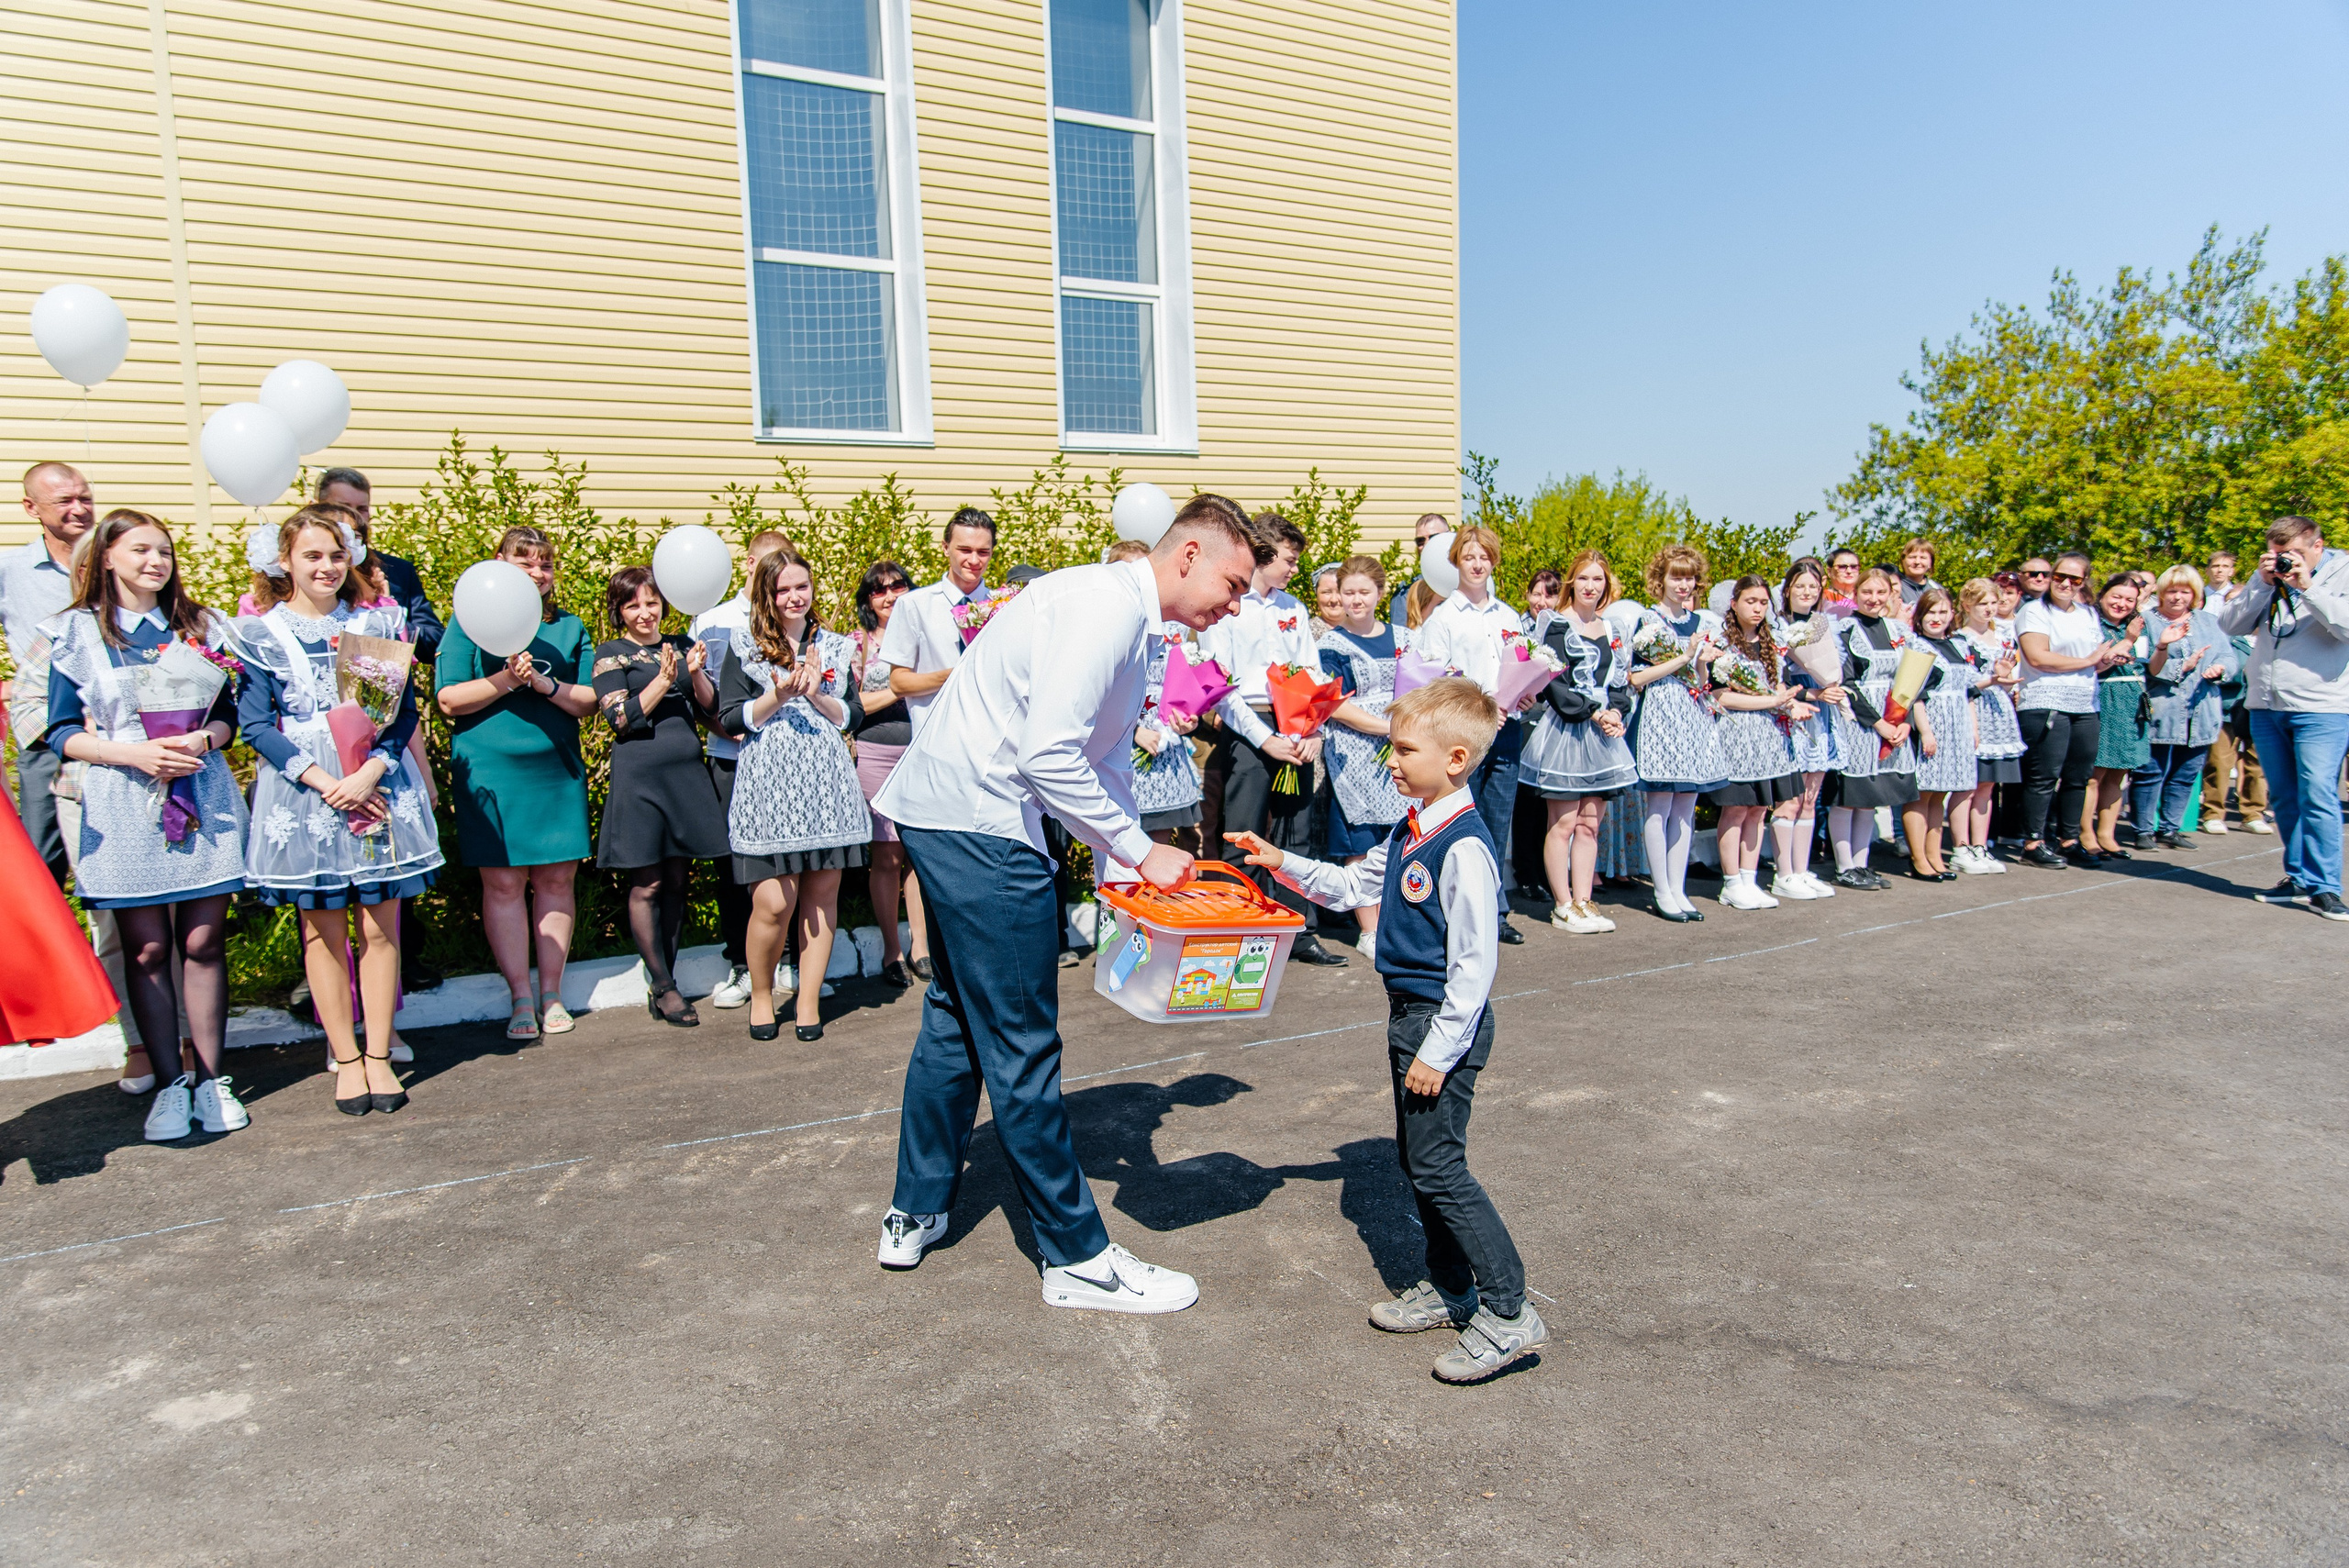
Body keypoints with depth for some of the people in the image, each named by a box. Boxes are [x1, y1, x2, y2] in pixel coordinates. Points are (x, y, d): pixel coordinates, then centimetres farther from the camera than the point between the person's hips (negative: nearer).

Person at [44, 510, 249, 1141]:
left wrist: (202, 740, -10)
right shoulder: (78, 633, 3)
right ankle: (169, 1083, 12)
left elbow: (229, 714, 12)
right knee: (147, 950, 1)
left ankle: (210, 1078, 12)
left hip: (203, 800, 2)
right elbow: (62, 733, 0)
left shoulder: (201, 627, 11)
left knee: (204, 942, 2)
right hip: (124, 809, -2)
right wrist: (133, 753, -15)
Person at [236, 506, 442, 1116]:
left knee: (380, 926, 3)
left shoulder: (379, 623, 6)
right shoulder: (261, 632, 2)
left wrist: (370, 773, -13)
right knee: (323, 929, 5)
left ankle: (380, 1055, 13)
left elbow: (405, 710, 3)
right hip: (303, 789, -1)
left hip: (379, 784, 1)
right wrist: (322, 781, -15)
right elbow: (256, 725, -3)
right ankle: (345, 1058, 15)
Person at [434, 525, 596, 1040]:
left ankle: (551, 994, 15)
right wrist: (506, 679, -17)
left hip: (558, 769, 3)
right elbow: (449, 700, -3)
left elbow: (589, 701, 7)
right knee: (503, 882, -1)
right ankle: (521, 999, 9)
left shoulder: (570, 627, 12)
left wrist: (548, 685, -11)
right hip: (491, 771, -3)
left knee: (557, 879, 4)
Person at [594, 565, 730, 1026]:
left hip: (688, 771, 4)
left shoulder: (682, 646, 14)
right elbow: (622, 718, -7)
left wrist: (695, 673, -9)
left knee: (677, 881, 7)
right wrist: (664, 680, -16)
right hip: (639, 774, -4)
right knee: (647, 884, -2)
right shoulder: (610, 654, 3)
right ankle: (664, 987, 7)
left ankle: (663, 984, 16)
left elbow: (712, 707, 9)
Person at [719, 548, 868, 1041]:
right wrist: (778, 695, -13)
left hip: (828, 784, 3)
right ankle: (760, 994, 15)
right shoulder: (746, 650, 6)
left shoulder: (835, 648, 15)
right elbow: (730, 718, -1)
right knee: (774, 902, -8)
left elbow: (853, 716, 9)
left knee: (822, 894, 3)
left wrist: (817, 695, -8)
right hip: (770, 783, -3)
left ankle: (810, 1001, 15)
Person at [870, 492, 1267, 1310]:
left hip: (950, 816, 11)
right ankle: (1077, 1257, 11)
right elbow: (1049, 753, -25)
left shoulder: (1130, 627, 16)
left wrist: (1123, 877, 11)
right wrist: (1139, 852, -16)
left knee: (957, 1020, 21)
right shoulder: (1104, 604, -17)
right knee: (1021, 1048, -1)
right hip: (979, 824, -11)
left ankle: (916, 1214, 36)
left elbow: (1104, 763, 20)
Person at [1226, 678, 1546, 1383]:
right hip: (1409, 1015, 10)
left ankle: (1509, 1313, 5)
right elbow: (1353, 886, 21)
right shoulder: (1409, 832, 8)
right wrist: (1282, 864, 10)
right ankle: (1449, 1291, 31)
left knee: (1438, 1166, -6)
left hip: (1447, 1024, -10)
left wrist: (1440, 1050, -19)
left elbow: (1475, 961, -22)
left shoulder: (1464, 848, -22)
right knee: (1417, 1160, 16)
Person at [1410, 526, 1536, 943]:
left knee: (1499, 825, 7)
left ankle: (1494, 912, 15)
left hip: (1506, 729, 5)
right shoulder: (1442, 615, 1)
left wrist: (1526, 697, 0)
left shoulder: (1509, 617, 18)